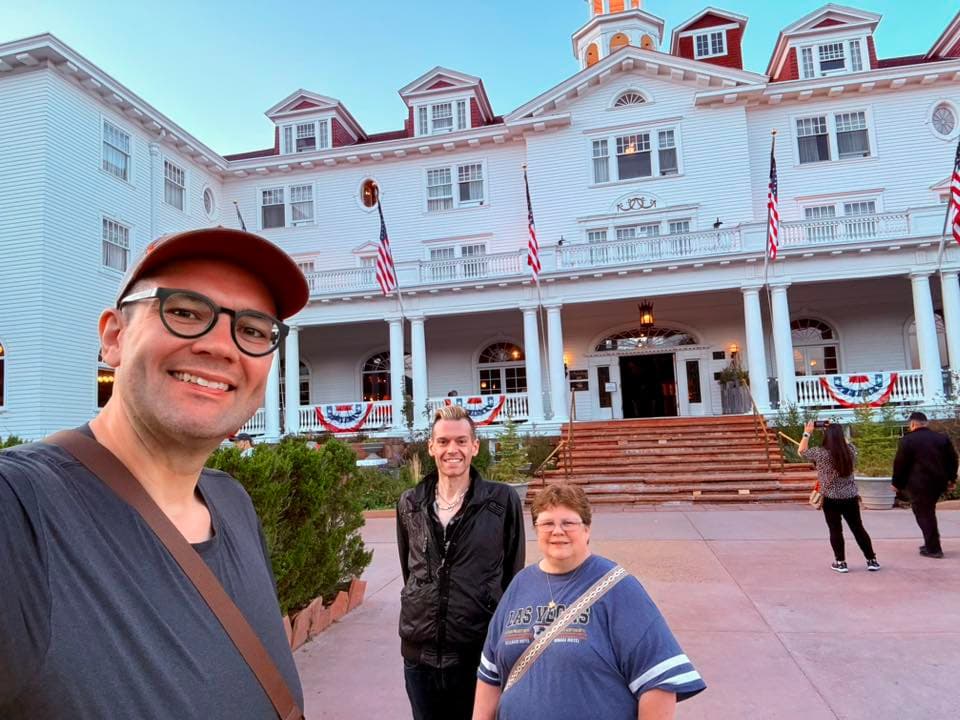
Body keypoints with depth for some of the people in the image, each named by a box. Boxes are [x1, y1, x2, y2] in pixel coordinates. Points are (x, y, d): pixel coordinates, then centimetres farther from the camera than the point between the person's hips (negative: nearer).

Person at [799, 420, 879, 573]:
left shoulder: (820, 453, -14)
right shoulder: (850, 451, -4)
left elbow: (801, 451, 3)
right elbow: (845, 442, 20)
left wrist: (807, 433, 9)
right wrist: (837, 431, 22)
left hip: (831, 500, -3)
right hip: (851, 498, 4)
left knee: (836, 531, 6)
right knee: (858, 529, 14)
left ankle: (841, 562, 11)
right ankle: (872, 560, 20)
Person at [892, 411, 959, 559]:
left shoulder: (907, 440, -8)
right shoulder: (942, 438, 9)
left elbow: (899, 464, -8)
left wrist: (897, 483, 3)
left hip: (919, 484, -6)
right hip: (938, 482, 7)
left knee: (923, 515, 1)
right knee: (929, 512, 20)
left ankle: (933, 549, 1)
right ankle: (931, 544, 23)